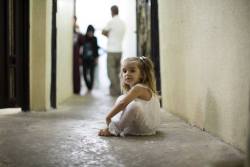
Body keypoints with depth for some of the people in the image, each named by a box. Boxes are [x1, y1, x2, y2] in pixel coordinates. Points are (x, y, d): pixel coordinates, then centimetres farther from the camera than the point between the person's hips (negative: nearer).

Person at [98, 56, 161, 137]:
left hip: (148, 126, -10)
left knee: (134, 106, -38)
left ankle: (113, 129, -21)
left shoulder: (138, 88, -20)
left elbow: (122, 104, -29)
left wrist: (108, 117, -24)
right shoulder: (132, 89, 11)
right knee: (120, 99, 10)